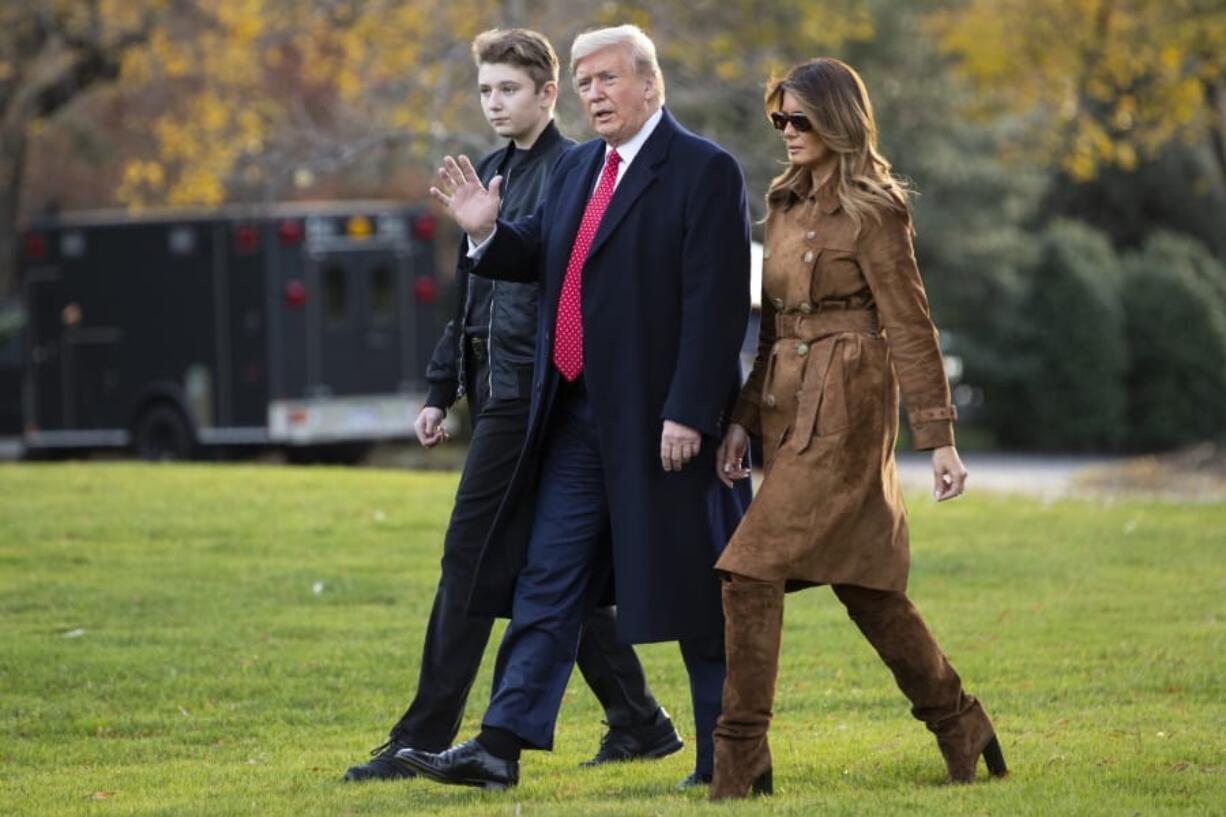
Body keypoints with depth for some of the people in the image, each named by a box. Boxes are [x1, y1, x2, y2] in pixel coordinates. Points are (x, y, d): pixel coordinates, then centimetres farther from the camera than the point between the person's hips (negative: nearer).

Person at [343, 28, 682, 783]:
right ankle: (639, 722, 18)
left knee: (469, 558, -7)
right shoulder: (491, 172, 17)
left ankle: (424, 740, -4)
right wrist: (442, 390, 20)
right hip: (494, 390, 9)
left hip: (528, 393, -9)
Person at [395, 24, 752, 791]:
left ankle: (727, 757, 11)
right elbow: (539, 257, 21)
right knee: (547, 582, 4)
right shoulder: (578, 168, 13)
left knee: (695, 592, 1)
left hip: (663, 420, -7)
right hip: (578, 418, 7)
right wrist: (489, 233, -1)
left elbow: (717, 304, -16)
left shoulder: (705, 172, -10)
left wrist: (689, 413, -21)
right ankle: (502, 746, 3)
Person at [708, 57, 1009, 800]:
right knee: (863, 582, 12)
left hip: (844, 412, -8)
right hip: (793, 411, 8)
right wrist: (745, 419, 10)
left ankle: (742, 757, -11)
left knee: (752, 572, -14)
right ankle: (960, 727, 24)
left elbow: (911, 328, -11)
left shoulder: (870, 212, -10)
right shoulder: (788, 204, 14)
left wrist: (941, 440, -12)